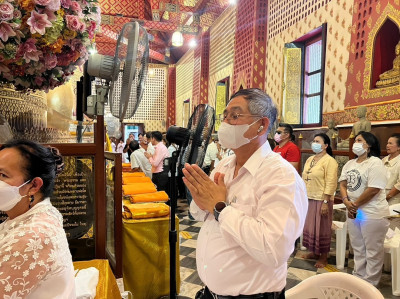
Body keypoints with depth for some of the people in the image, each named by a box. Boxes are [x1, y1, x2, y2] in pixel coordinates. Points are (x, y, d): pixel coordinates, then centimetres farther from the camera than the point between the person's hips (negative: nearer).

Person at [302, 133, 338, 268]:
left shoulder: (329, 161, -11)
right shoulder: (310, 159, 12)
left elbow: (331, 184, -17)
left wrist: (325, 202, -20)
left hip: (321, 200, -7)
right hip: (308, 199, 7)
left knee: (321, 228, 4)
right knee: (309, 226, 15)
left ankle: (323, 257, 19)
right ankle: (314, 252, 31)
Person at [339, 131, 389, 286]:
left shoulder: (375, 163, -14)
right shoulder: (349, 164, 10)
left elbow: (373, 189, -21)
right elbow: (343, 184, 7)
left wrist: (355, 205, -14)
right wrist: (347, 202, -11)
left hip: (372, 214, -7)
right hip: (353, 212, 7)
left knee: (373, 250, 7)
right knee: (358, 248, 18)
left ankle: (370, 283, 22)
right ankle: (358, 277, 33)